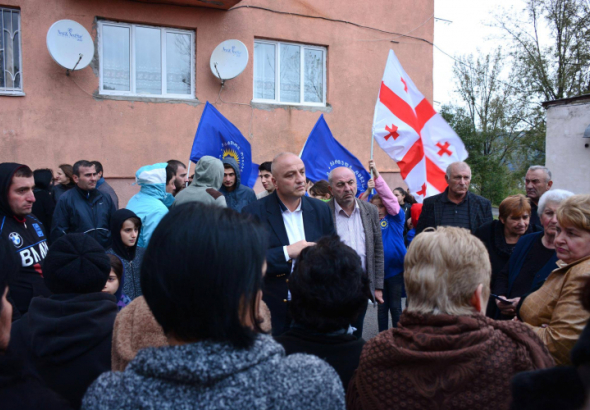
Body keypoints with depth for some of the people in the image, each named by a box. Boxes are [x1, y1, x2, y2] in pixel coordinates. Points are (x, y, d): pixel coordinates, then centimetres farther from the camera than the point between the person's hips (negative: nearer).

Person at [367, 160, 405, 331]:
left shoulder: (395, 218, -3)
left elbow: (389, 196, -14)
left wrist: (376, 174, -23)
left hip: (395, 268, -3)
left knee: (395, 306, 6)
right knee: (381, 306, 11)